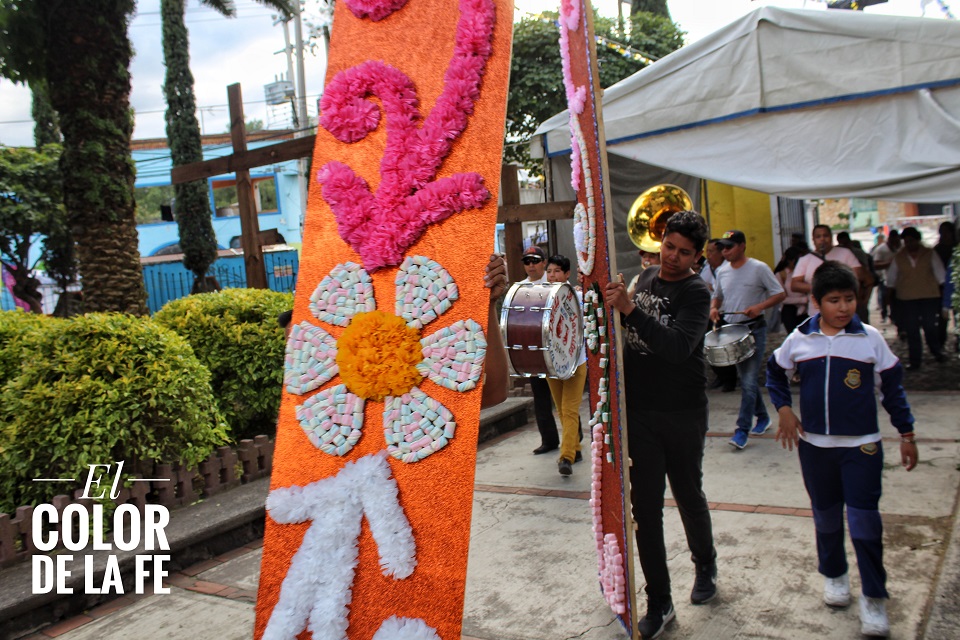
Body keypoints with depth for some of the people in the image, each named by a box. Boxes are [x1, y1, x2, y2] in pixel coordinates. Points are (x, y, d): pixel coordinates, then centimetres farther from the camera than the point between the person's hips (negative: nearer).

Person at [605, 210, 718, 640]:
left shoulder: (696, 292, -11)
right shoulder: (645, 278, 8)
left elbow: (679, 347, -29)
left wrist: (629, 310, -36)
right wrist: (610, 302, 5)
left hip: (682, 414, -4)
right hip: (637, 411, 4)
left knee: (689, 496, 13)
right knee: (645, 507, 4)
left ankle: (705, 565, 43)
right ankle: (659, 603, 16)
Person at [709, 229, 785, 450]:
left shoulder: (758, 268, -9)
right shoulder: (722, 272, 7)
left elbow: (780, 294, -7)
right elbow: (717, 296, 19)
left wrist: (759, 306, -23)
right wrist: (713, 308, -3)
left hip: (754, 330, -6)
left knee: (748, 381, -9)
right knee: (746, 378, 15)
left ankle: (743, 429, -4)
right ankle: (762, 417, 33)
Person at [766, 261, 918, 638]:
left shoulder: (870, 338, -4)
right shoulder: (799, 339, -2)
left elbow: (891, 387, 4)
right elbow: (775, 373, 14)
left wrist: (906, 433, 4)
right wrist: (784, 409, 1)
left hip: (861, 445, -2)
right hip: (814, 444, 2)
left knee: (864, 519, -4)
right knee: (826, 515, 15)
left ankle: (873, 597, 11)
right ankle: (833, 575, 37)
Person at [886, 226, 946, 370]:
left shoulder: (930, 254, 3)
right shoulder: (898, 257, 4)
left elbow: (940, 273, 7)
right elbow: (891, 278, 12)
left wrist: (943, 290, 4)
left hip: (929, 297, -1)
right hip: (906, 299, 1)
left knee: (930, 326, 0)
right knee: (911, 330, 1)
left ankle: (937, 352, 29)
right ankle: (915, 360, 10)